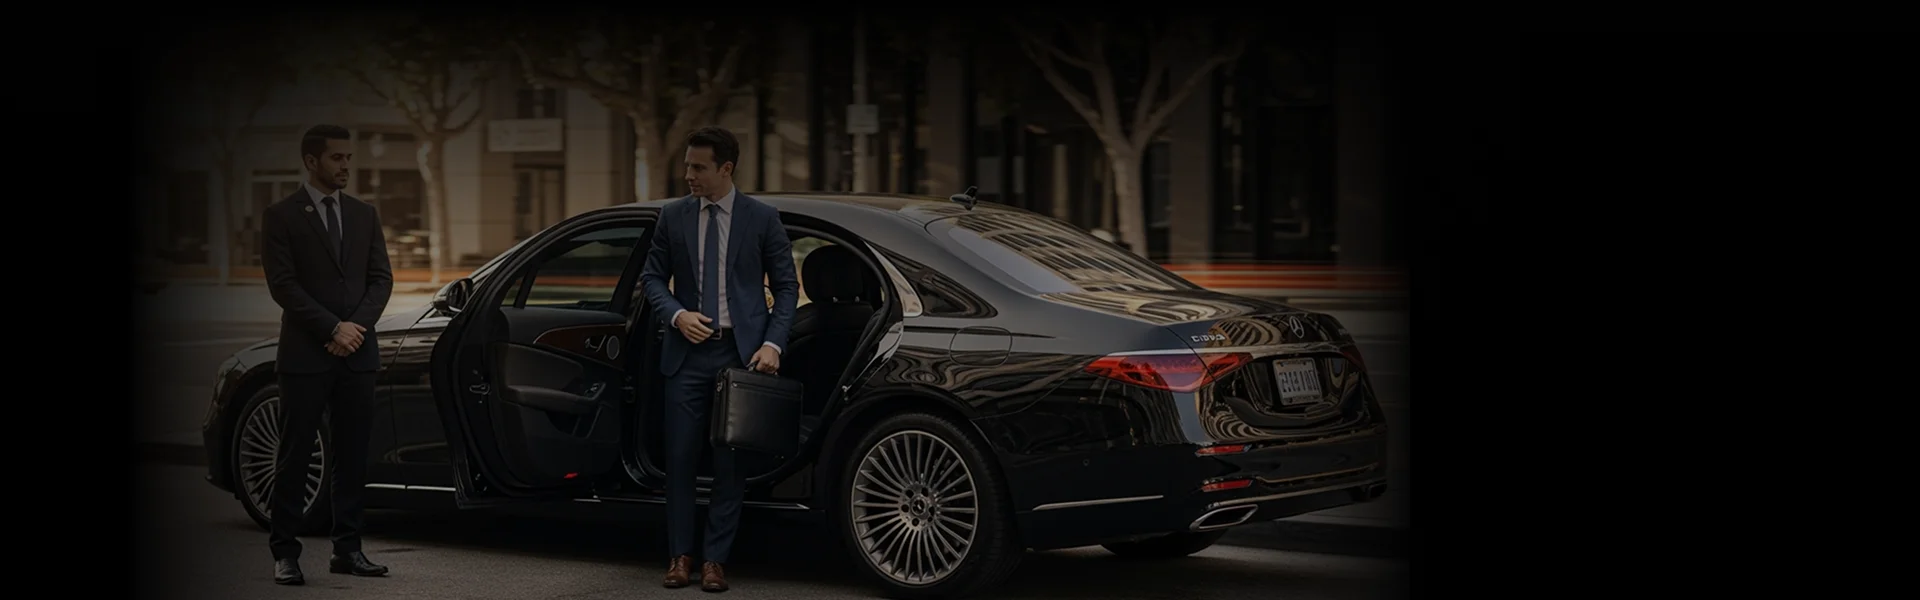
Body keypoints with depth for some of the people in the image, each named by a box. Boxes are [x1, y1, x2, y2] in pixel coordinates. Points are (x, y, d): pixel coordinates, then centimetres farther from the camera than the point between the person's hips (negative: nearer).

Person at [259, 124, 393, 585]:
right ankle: (285, 553, 3)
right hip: (305, 355, -4)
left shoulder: (364, 215, 13)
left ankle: (347, 549, 12)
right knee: (294, 456, -1)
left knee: (352, 455, 6)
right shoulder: (281, 217, -1)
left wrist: (357, 327, -7)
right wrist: (333, 328, -14)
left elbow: (381, 278, 9)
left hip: (358, 355, 4)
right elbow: (282, 284, -8)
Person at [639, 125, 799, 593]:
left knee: (731, 459, 1)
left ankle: (716, 559, 9)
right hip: (689, 350, 2)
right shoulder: (673, 217, 4)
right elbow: (652, 277, 11)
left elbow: (786, 287, 3)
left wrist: (773, 344, -8)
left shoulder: (762, 219, -1)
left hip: (742, 351, -2)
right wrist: (677, 314, -8)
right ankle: (680, 555, 13)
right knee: (680, 455, 1)